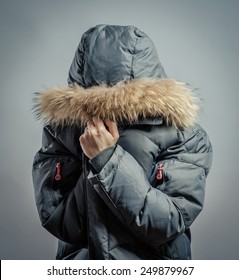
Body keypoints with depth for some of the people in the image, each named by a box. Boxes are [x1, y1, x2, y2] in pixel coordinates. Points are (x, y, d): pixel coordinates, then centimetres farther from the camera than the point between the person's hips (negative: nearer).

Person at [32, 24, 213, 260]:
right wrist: (96, 161, -26)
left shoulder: (185, 137, -16)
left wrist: (107, 159, -28)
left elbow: (167, 224, -22)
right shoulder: (61, 130, -12)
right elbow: (57, 222, -15)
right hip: (81, 262, 1)